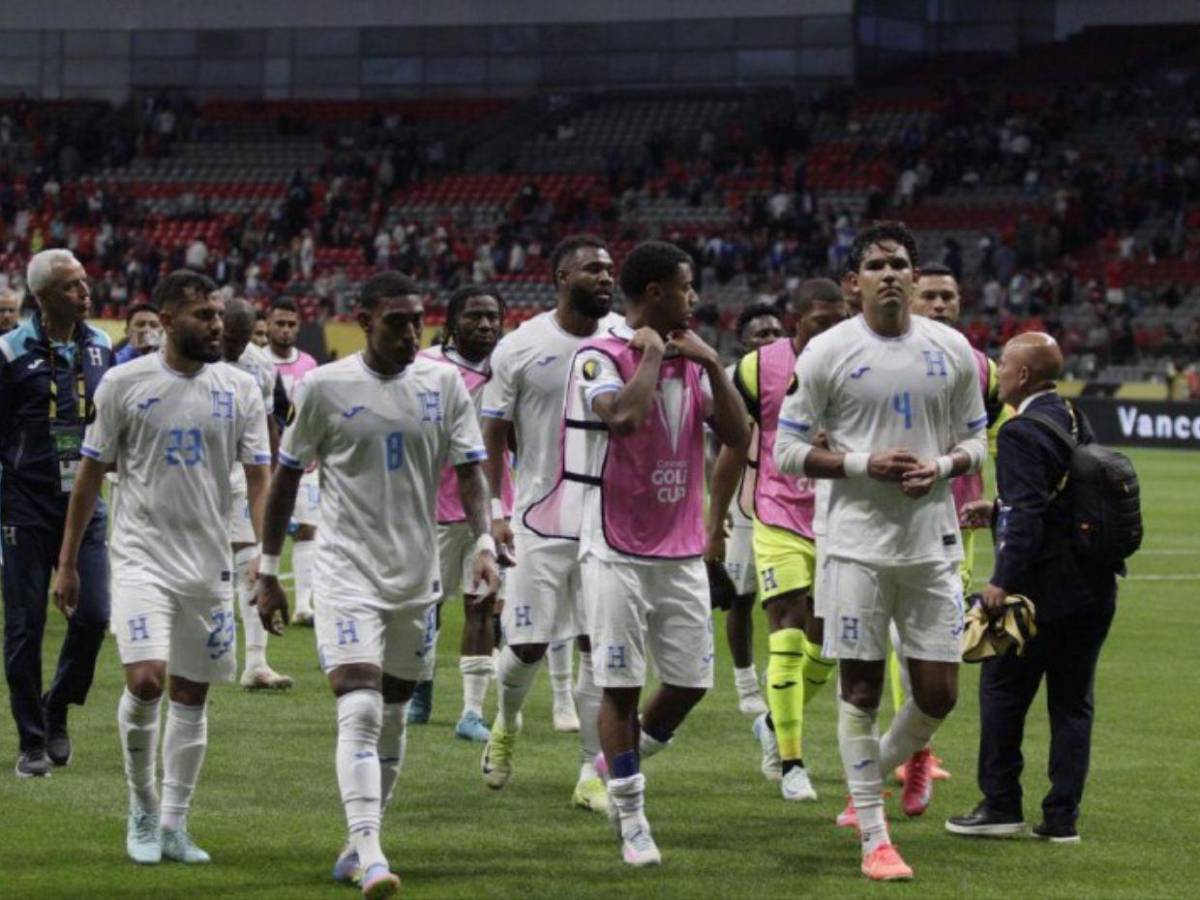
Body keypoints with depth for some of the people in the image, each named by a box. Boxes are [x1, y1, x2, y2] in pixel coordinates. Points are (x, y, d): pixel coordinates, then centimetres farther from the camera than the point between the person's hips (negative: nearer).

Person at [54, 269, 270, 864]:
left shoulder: (239, 389, 3)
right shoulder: (125, 384, -3)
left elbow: (260, 481, 2)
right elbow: (91, 474, 4)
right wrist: (66, 562, 4)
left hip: (210, 565, 3)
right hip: (142, 559, -3)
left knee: (191, 695, 7)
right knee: (145, 681, -18)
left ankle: (173, 826, 17)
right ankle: (142, 808, 5)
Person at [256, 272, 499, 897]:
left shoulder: (444, 385, 1)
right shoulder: (325, 387, -5)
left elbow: (469, 472, 1)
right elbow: (287, 477, 3)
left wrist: (484, 545, -16)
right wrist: (269, 571, 4)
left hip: (416, 577, 4)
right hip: (347, 571, -4)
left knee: (392, 717, 12)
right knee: (359, 709, -18)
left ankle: (360, 844, 27)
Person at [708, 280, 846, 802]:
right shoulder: (759, 367, -4)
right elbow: (732, 451, 3)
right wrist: (714, 526, 4)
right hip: (779, 520, -3)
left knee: (826, 641, 7)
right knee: (787, 635, -11)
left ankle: (775, 723, 34)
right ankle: (790, 764, -5)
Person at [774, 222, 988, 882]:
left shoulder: (952, 351, 6)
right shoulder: (828, 352, -3)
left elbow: (975, 442, 13)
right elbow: (788, 450, -2)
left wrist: (940, 466, -9)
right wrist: (865, 465, -15)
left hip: (932, 544, 3)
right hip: (858, 545, -3)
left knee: (938, 695, 2)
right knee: (861, 689, -1)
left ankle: (875, 772, 32)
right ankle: (875, 838, 8)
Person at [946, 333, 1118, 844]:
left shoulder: (1023, 433, -15)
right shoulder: (1075, 421, 12)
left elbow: (1027, 515, -23)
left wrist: (1003, 582, -26)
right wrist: (996, 511, 26)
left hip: (1044, 588, -8)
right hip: (1094, 587, 8)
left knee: (1002, 691, 5)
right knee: (1073, 701, 9)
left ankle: (1001, 805, 9)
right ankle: (1062, 817, 9)